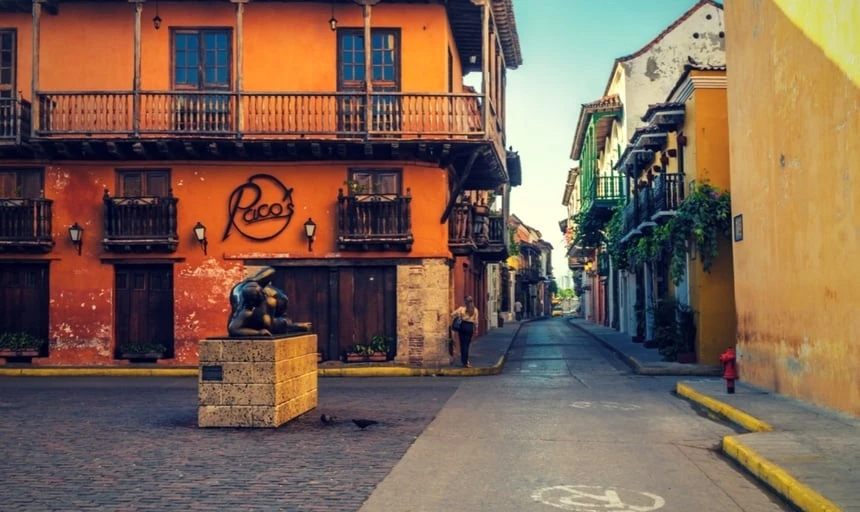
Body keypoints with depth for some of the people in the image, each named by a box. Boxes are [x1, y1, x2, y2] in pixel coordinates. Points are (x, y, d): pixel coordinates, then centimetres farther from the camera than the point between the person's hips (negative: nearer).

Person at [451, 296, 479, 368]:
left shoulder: (462, 308, -4)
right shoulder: (475, 310, -2)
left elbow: (452, 314, -6)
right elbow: (476, 321, -1)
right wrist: (476, 329, 9)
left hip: (462, 326, 0)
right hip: (470, 327, 0)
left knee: (463, 344, 8)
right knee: (467, 344, 7)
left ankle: (464, 360, 13)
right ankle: (465, 361, 6)